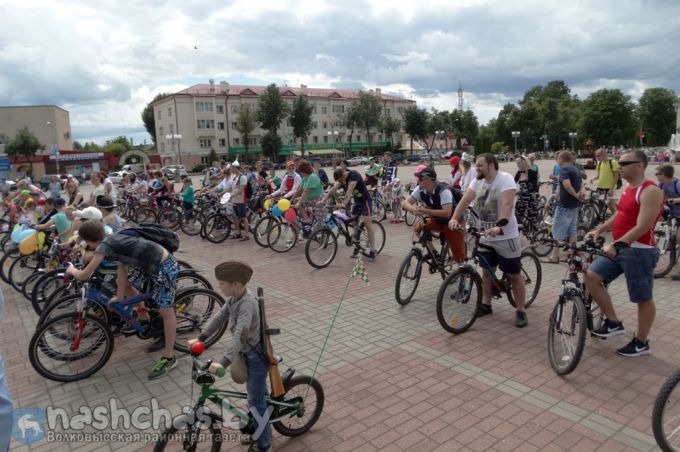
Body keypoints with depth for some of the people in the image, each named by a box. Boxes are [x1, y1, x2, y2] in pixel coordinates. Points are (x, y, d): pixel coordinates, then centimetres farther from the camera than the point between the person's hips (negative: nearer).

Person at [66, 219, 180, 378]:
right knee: (119, 282, 18)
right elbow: (122, 268, 11)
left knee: (166, 311, 0)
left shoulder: (104, 246, -16)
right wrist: (120, 296, 13)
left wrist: (71, 270, 12)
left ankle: (169, 358, 12)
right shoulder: (114, 240, 9)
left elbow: (83, 276, -10)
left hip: (165, 267, -9)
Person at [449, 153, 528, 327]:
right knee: (486, 271, 17)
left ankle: (521, 312, 16)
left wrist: (499, 226, -46)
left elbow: (507, 204, -32)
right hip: (486, 236, 7)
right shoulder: (478, 182, 2)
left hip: (506, 237, -7)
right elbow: (465, 200, -7)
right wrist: (454, 218, -23)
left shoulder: (505, 179, -19)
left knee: (514, 276, 4)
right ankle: (486, 305, 31)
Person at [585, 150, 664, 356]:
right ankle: (613, 323, 10)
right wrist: (598, 230, 8)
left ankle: (641, 342, 21)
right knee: (591, 276, -2)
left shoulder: (651, 191, -17)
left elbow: (642, 227, -25)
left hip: (639, 251, -9)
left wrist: (617, 244, -33)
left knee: (643, 299, 6)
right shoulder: (628, 189, 12)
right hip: (618, 248, 9)